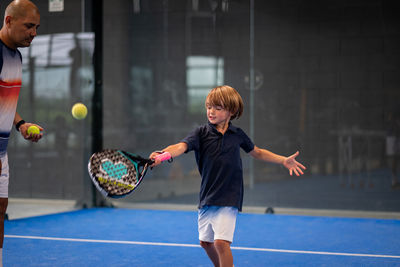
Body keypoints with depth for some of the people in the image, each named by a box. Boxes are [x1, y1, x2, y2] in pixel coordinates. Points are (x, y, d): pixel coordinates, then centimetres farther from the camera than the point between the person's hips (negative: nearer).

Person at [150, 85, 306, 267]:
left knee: (221, 242, -16)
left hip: (228, 199, -2)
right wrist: (162, 154, -42)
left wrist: (284, 160, 14)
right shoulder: (201, 133, -3)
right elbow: (181, 146, -21)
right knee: (205, 242, 14)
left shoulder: (237, 135, 2)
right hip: (207, 198, 2)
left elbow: (257, 153, 20)